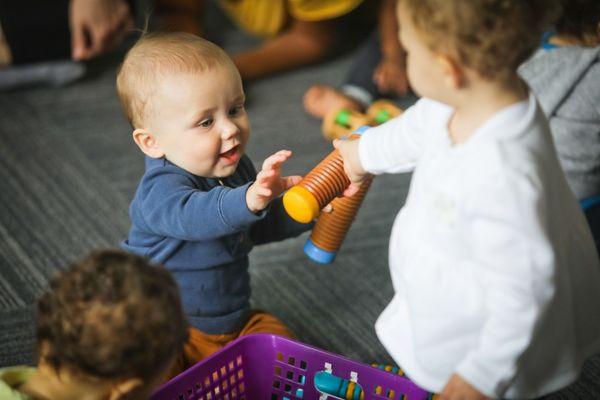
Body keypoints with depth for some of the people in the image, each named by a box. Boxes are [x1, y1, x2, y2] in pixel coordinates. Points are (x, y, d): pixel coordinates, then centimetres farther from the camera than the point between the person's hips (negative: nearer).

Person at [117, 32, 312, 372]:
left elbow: (258, 228, 19)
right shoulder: (160, 190, -26)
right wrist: (250, 199, -68)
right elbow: (194, 216, -50)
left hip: (235, 320, 7)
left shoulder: (237, 168, 1)